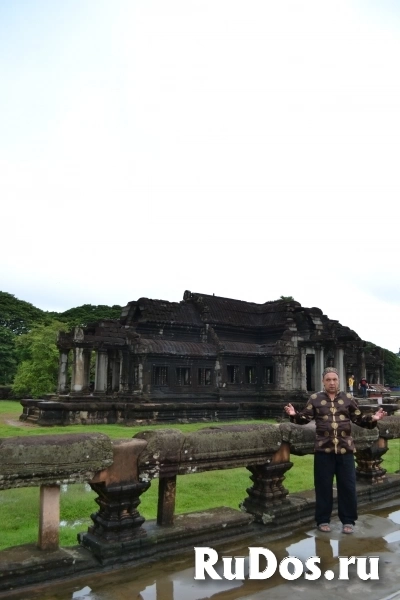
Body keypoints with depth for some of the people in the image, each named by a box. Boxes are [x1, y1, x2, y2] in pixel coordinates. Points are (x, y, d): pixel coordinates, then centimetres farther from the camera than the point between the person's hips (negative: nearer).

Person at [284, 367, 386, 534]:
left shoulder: (348, 398, 6)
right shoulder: (315, 399, 2)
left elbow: (359, 419, 7)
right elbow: (305, 418, 0)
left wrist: (372, 418, -10)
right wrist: (294, 415, -20)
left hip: (345, 449, 1)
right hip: (323, 449, -1)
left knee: (347, 486, 7)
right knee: (323, 486, 7)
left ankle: (348, 520, 22)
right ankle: (323, 520, 21)